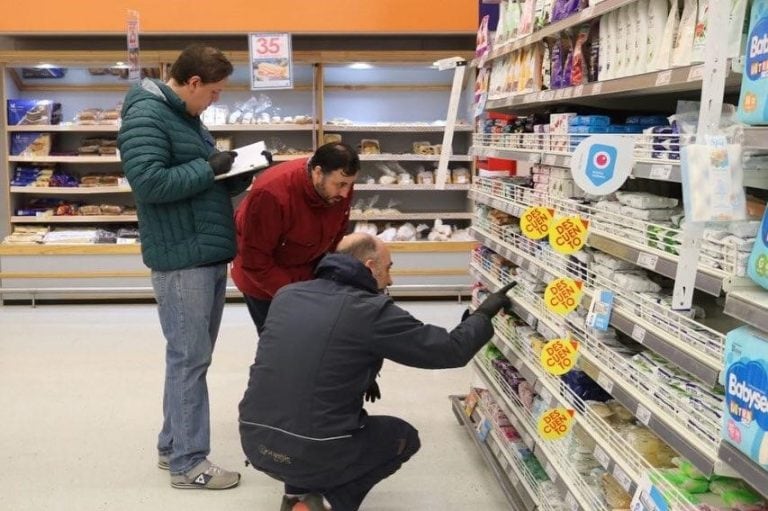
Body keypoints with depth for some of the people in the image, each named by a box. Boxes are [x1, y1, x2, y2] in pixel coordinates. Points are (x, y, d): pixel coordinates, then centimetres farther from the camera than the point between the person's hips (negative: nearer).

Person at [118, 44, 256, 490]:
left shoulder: (188, 116, 17)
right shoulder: (145, 115, -13)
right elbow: (149, 184, -24)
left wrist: (235, 176, 3)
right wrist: (208, 168, -17)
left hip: (210, 255, 10)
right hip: (182, 259, -10)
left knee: (192, 357, 15)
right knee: (189, 360, -3)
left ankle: (173, 446, 28)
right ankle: (188, 462, 9)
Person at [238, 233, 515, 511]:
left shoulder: (286, 294, 8)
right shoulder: (372, 311, -10)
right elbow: (451, 350, -4)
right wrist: (483, 314, 14)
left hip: (254, 442, 6)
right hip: (312, 453, -6)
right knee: (405, 437, 20)